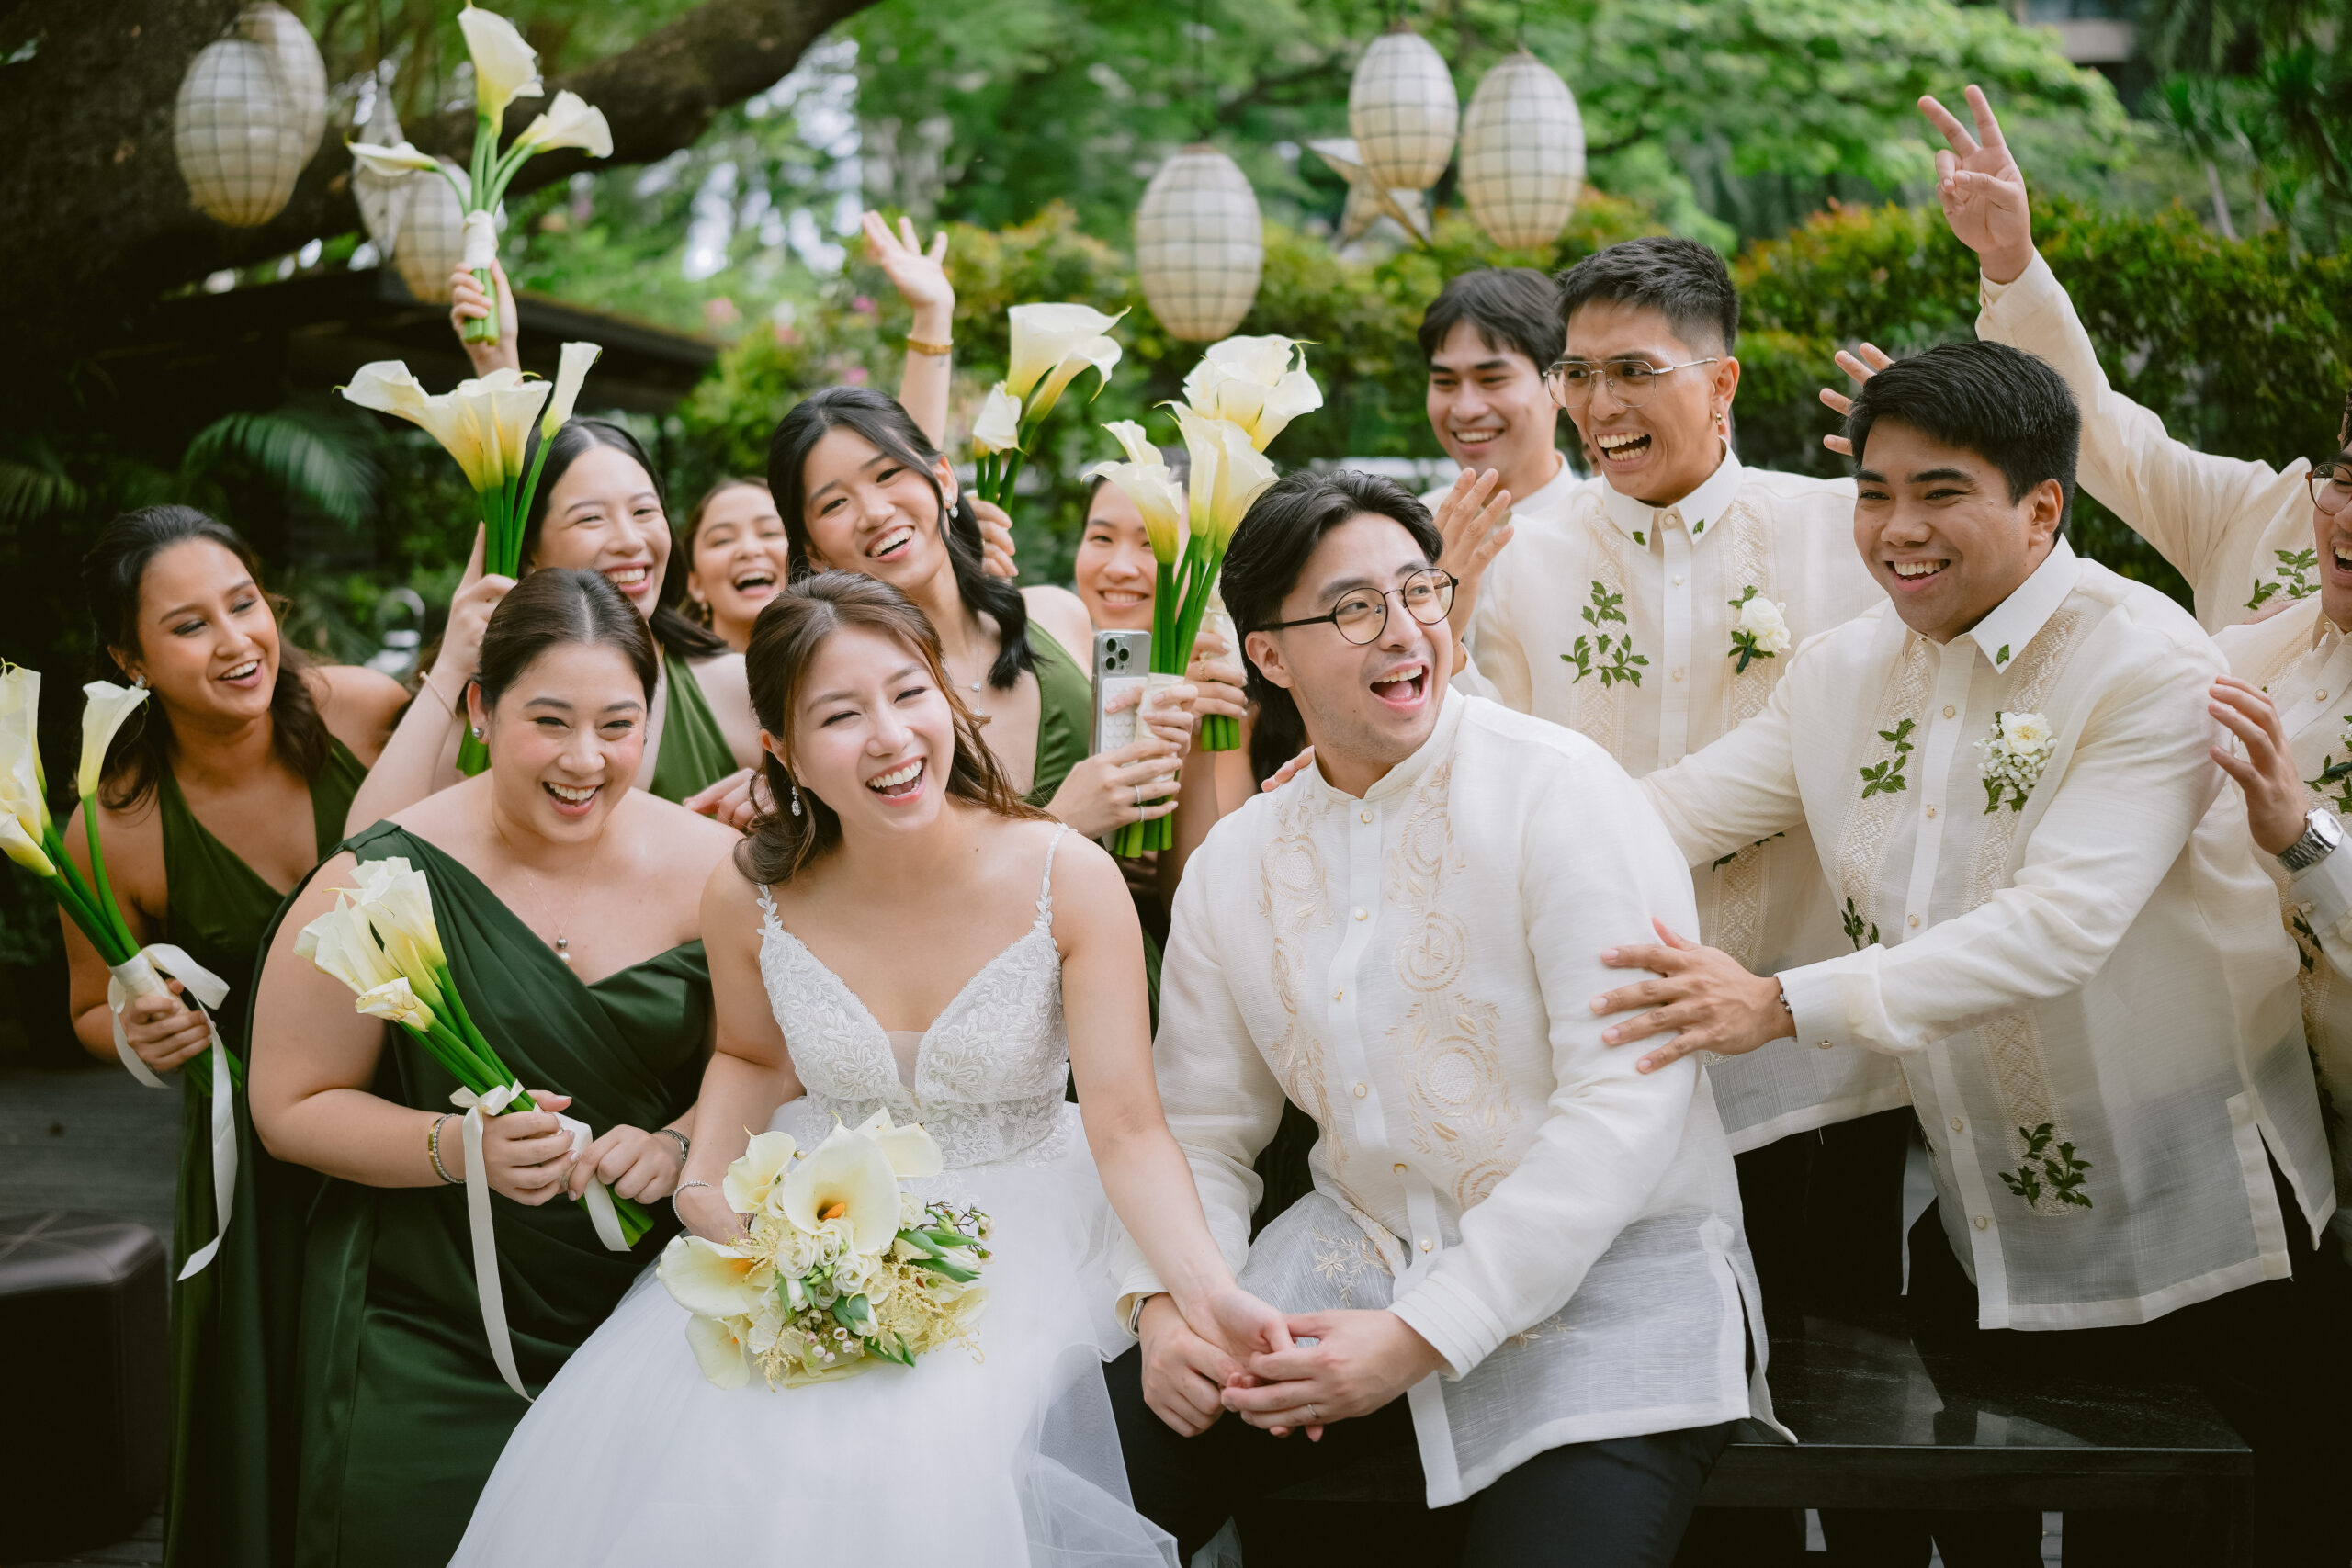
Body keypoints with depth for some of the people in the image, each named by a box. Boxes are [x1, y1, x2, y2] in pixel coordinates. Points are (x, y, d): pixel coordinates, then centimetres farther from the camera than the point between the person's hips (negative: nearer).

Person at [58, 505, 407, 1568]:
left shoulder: (361, 709, -15)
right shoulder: (116, 831, -16)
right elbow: (95, 1013, 2)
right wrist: (140, 1036, -22)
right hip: (260, 1162, -1)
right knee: (283, 1444, 10)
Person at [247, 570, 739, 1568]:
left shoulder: (712, 868, -3)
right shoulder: (384, 886, -11)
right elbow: (292, 1108, -6)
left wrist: (677, 1144, -13)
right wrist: (461, 1148, -21)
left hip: (643, 1322, 2)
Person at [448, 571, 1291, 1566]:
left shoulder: (1069, 879, -15)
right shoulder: (749, 899, -7)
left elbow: (1127, 1129, -15)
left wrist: (1209, 1291, -31)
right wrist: (704, 1178, -5)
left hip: (1012, 1236, -2)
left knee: (908, 1463, -29)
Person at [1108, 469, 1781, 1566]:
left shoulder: (1560, 789, -10)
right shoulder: (1231, 864, 7)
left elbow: (1626, 1101, -17)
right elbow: (1201, 1127, 12)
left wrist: (1419, 1336, -20)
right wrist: (1166, 1302, -9)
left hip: (1606, 1273, -4)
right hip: (1358, 1257, 5)